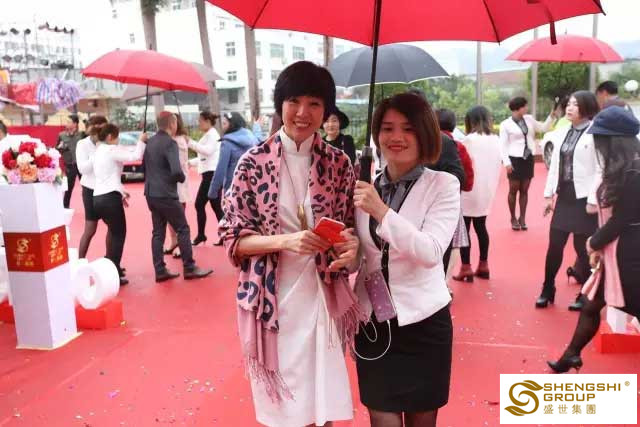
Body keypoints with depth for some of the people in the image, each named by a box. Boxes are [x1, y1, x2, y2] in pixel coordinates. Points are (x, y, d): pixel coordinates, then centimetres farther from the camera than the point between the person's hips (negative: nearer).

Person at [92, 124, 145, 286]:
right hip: (109, 198, -9)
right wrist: (141, 141, -1)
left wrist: (121, 192, 21)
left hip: (98, 198, 9)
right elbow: (135, 156, -17)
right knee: (119, 235, -1)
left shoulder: (98, 152, 19)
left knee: (114, 233, 21)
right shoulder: (111, 150, -8)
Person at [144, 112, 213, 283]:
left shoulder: (150, 142, 10)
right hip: (166, 195, -8)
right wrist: (182, 178, -5)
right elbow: (176, 171, -24)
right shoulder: (170, 143, -15)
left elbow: (144, 166, 18)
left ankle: (160, 271, 14)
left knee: (158, 232, 11)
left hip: (151, 194, 8)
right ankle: (189, 268, 8)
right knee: (183, 230, 3)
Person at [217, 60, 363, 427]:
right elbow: (232, 237, -5)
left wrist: (350, 244, -16)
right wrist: (285, 241, -21)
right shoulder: (253, 163, -6)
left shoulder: (338, 163, 0)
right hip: (272, 298, -1)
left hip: (323, 295, 2)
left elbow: (350, 227, 8)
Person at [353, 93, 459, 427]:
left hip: (423, 321, -2)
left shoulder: (443, 185, -7)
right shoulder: (366, 187, 3)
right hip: (372, 321, 3)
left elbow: (431, 252, -21)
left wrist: (382, 211, -28)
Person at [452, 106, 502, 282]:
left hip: (470, 190, -6)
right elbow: (498, 164, 10)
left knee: (465, 229, 1)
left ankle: (466, 268, 2)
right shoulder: (496, 140, 7)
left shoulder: (469, 140, -13)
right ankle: (483, 266, 21)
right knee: (481, 227, 16)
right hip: (487, 190, 7)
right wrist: (490, 184, 15)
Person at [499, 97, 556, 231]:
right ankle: (513, 219, 16)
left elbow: (543, 128, 16)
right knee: (513, 190, 4)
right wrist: (506, 162, -15)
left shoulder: (529, 119, 6)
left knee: (524, 190, 9)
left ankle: (522, 218, 17)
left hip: (528, 158, 4)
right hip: (515, 159, -4)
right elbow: (503, 145, -9)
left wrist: (552, 116, 2)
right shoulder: (506, 124, -8)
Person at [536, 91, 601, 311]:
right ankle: (547, 290, 23)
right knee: (554, 246, 9)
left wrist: (593, 201, -17)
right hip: (564, 196, 6)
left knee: (583, 248, 5)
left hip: (583, 198, -6)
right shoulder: (564, 132, 10)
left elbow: (601, 170, -14)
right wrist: (549, 194, 9)